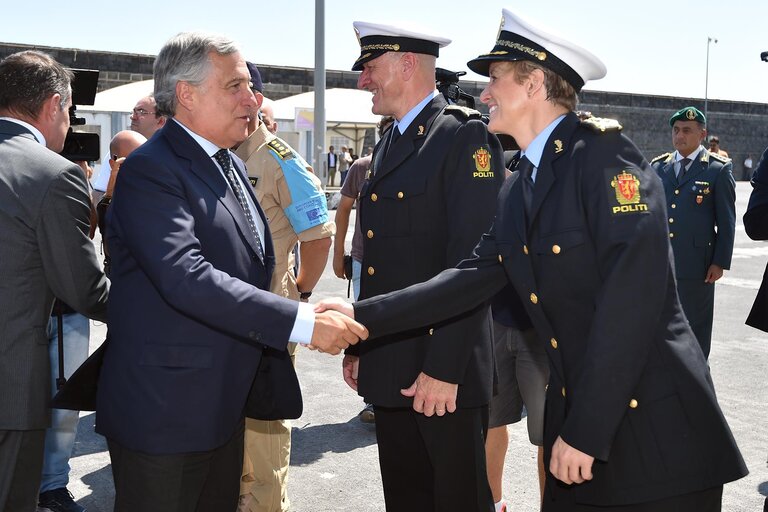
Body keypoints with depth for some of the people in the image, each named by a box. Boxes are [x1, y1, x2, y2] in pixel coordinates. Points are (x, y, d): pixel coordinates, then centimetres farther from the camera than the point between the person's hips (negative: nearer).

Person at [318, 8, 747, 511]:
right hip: (576, 418, 7)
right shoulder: (518, 190, 10)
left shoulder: (604, 153, -14)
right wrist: (362, 314, 0)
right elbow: (474, 278, 7)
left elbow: (632, 292, -21)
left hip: (655, 427, -7)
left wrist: (585, 431, -20)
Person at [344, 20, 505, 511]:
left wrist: (444, 368, -21)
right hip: (390, 367, 8)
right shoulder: (387, 145, 16)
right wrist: (358, 346, 16)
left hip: (445, 368, -8)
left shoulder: (464, 135, -11)